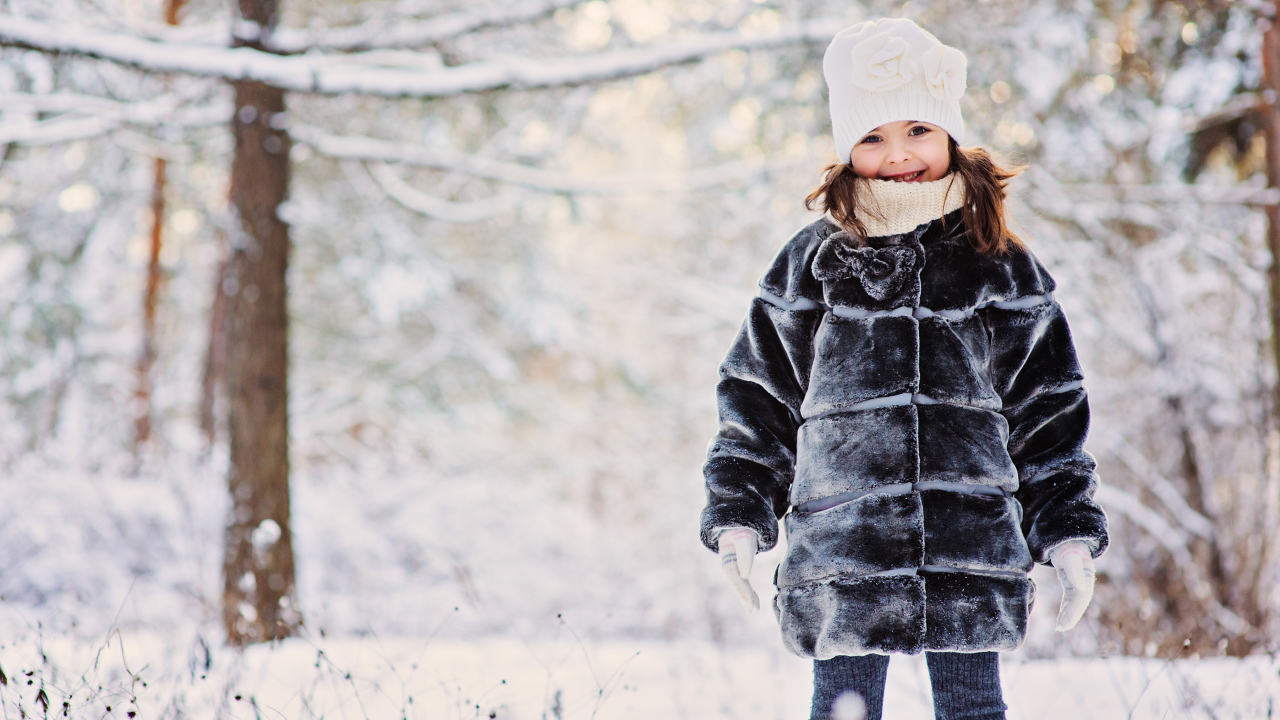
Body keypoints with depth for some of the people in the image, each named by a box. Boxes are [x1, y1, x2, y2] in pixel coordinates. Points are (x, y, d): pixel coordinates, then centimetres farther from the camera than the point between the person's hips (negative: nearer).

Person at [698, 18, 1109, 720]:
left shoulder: (1003, 271, 8)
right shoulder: (808, 267, 6)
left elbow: (1050, 415, 11)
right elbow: (755, 401, 10)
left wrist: (1070, 535, 6)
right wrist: (738, 517, 2)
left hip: (972, 554, 0)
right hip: (840, 553, 0)